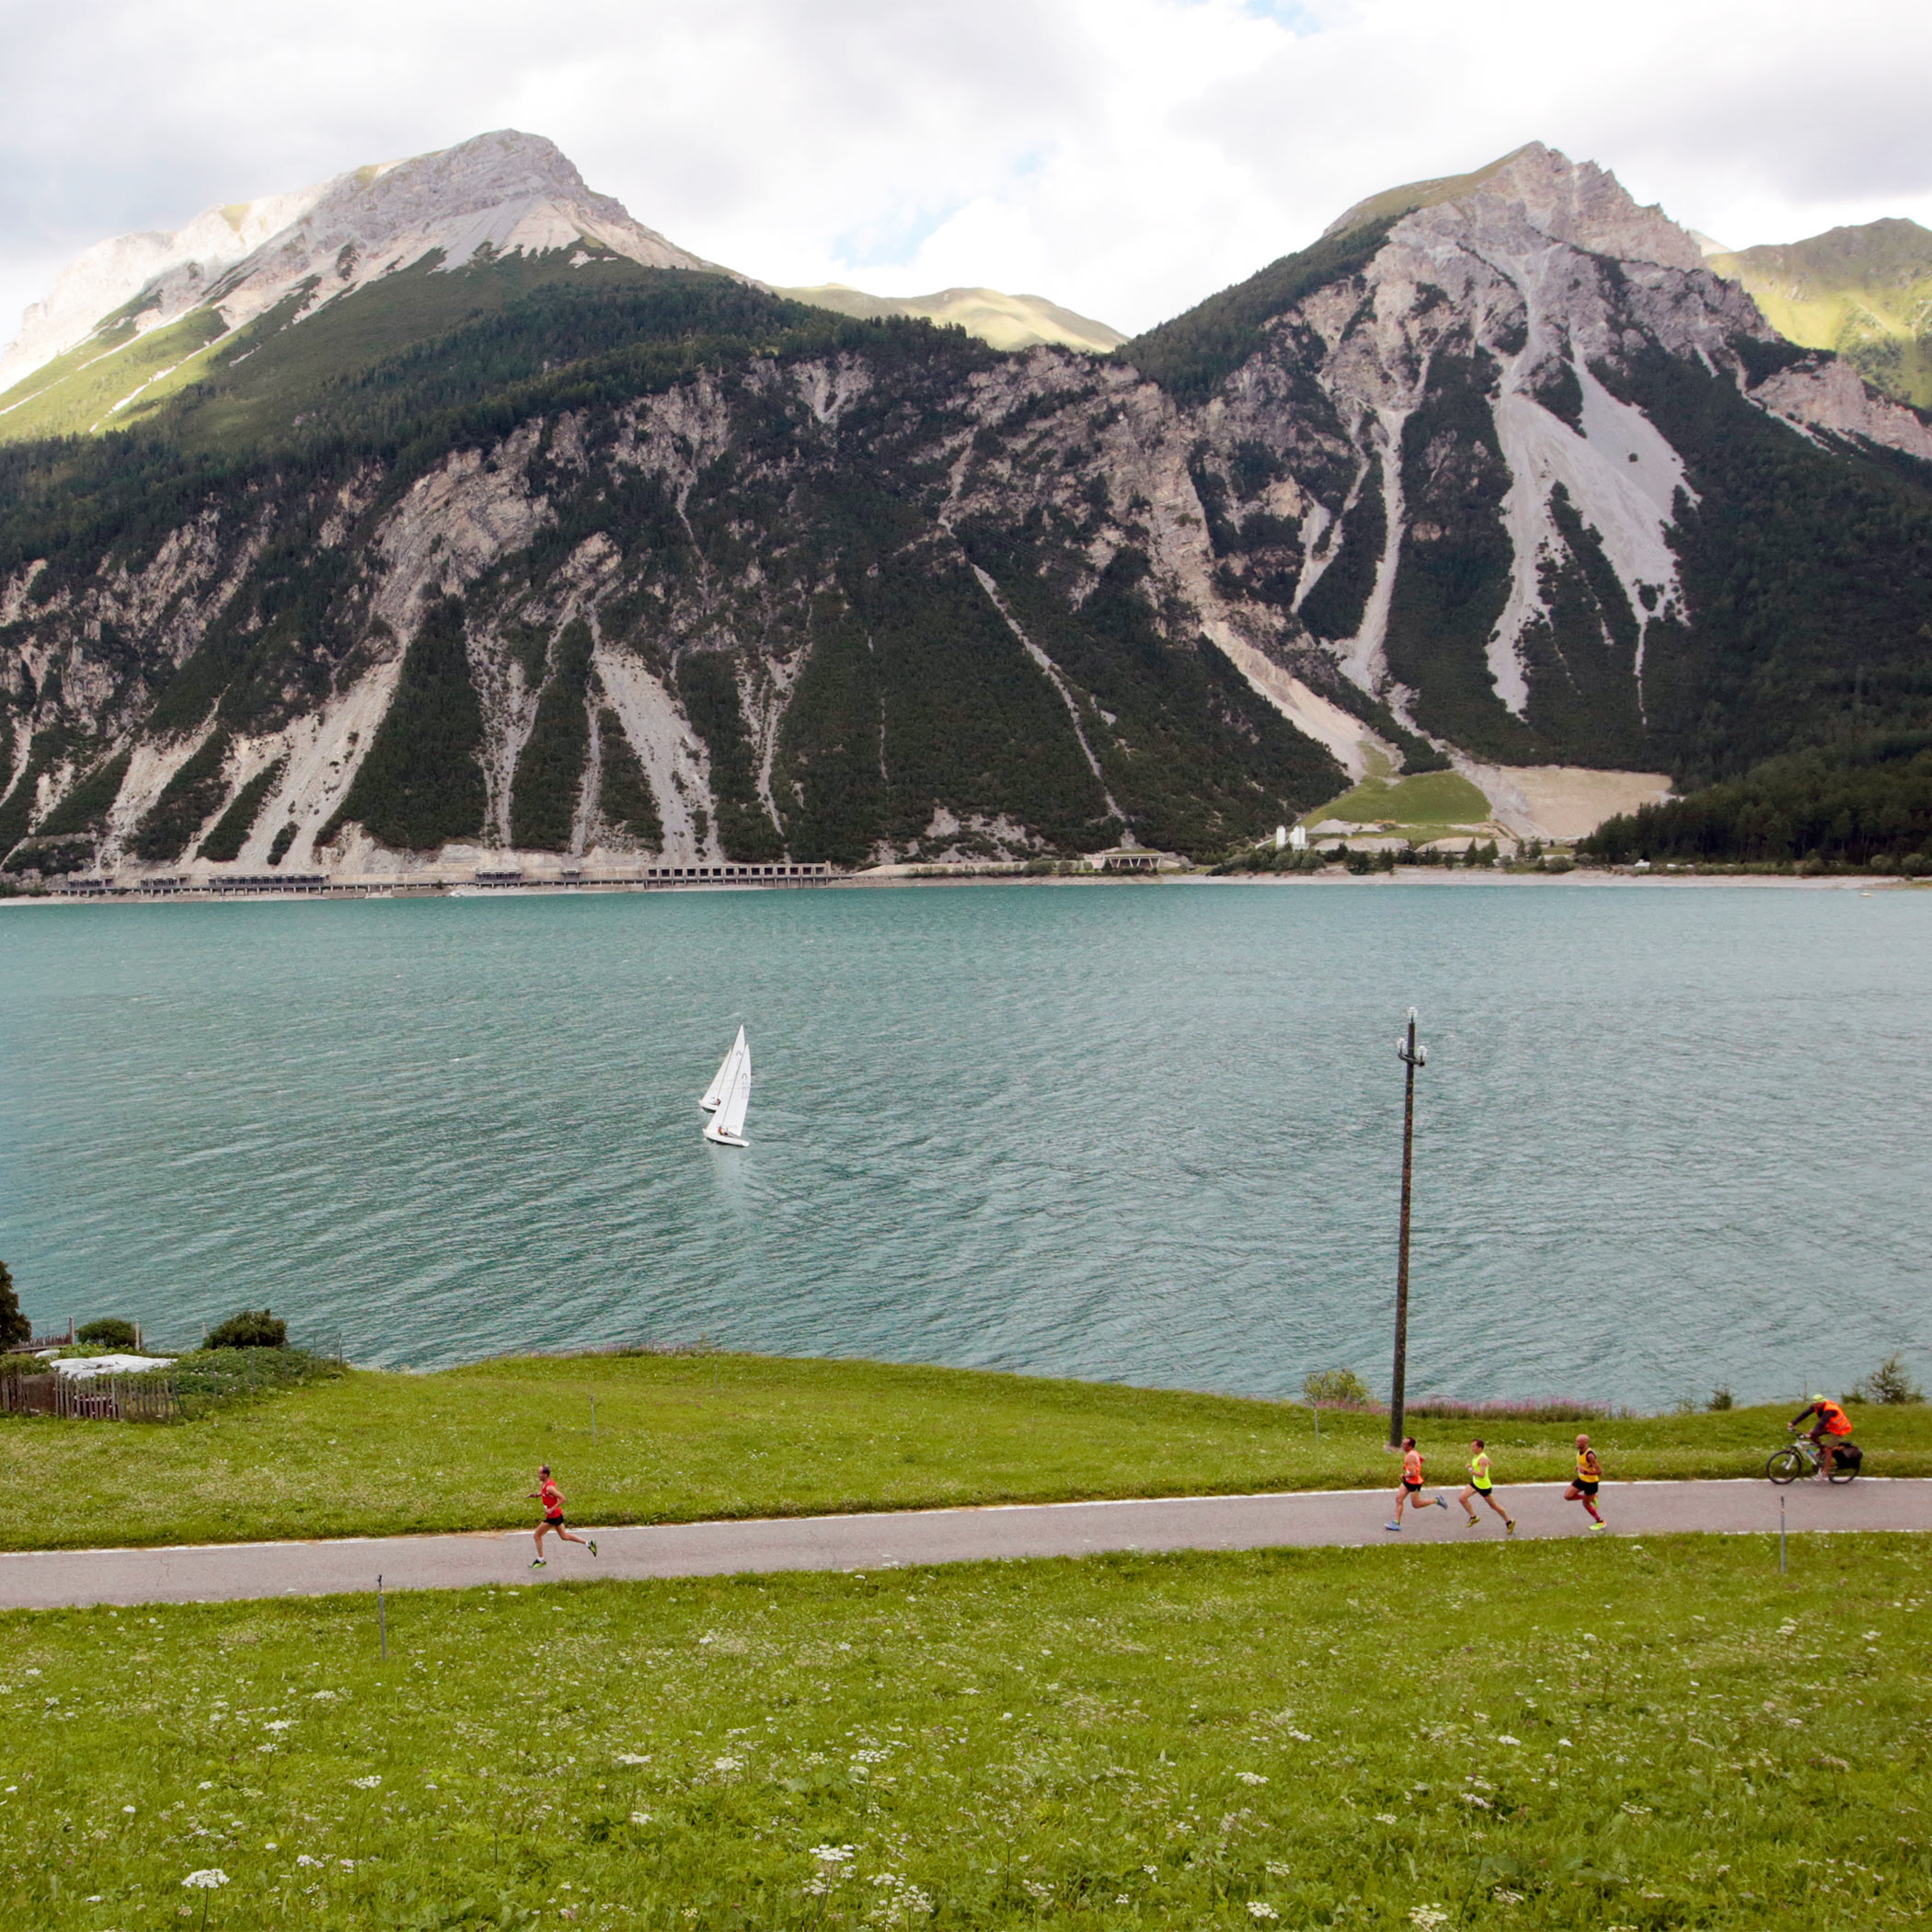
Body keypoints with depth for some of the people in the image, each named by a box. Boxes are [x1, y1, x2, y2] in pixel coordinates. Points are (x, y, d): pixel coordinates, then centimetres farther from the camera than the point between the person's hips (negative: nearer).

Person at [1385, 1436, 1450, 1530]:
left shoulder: (1410, 1457, -28)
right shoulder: (1415, 1452, 2)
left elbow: (1413, 1474, -33)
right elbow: (1422, 1459, 22)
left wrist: (1404, 1476, -14)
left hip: (1414, 1482, -9)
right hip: (1408, 1481, 9)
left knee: (1416, 1504, 6)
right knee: (1398, 1498, 2)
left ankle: (1436, 1500, 21)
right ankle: (1397, 1523, 5)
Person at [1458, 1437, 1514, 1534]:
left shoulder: (1482, 1459, -28)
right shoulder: (1476, 1456, 1)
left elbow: (1482, 1474, -36)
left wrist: (1472, 1471, -24)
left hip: (1484, 1486, -9)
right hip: (1475, 1483, 9)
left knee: (1493, 1505, 8)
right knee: (1462, 1498, -3)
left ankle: (1509, 1522, 27)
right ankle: (1473, 1517, 13)